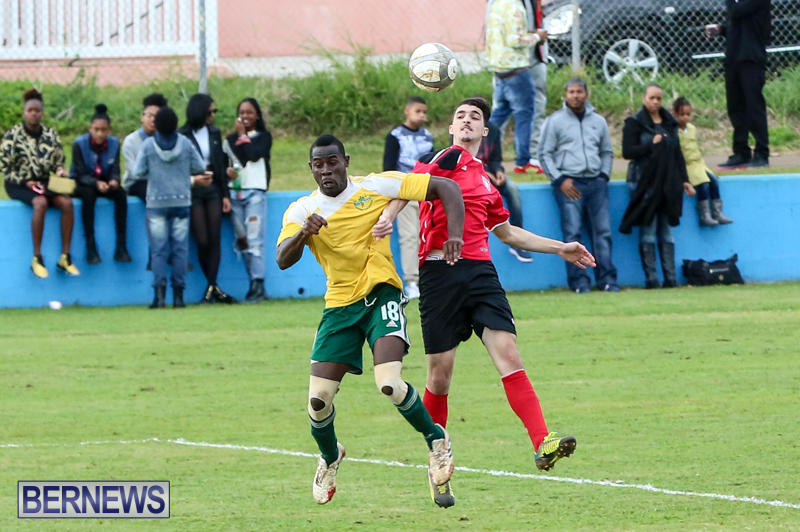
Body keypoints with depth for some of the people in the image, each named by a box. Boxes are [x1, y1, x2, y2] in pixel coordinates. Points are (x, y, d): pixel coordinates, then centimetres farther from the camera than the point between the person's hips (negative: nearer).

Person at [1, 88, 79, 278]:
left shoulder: (51, 135, 8)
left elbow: (58, 161, 17)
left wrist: (59, 169, -7)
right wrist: (26, 182, -13)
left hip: (44, 182, 4)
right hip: (18, 184, -4)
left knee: (66, 202, -25)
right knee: (40, 203, -35)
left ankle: (65, 257, -20)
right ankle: (37, 259, -29)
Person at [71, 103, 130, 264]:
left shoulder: (113, 143, -5)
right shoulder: (79, 144, -15)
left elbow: (115, 171, -7)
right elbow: (80, 174, -18)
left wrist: (113, 181, -31)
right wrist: (96, 183, -37)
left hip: (104, 183, 3)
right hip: (81, 185, -3)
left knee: (121, 193, -26)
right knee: (89, 194, -36)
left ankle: (121, 247, -28)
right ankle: (90, 247, -35)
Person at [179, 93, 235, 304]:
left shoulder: (214, 133, 9)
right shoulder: (182, 136, -6)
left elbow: (221, 165, 13)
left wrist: (225, 195, 9)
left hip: (213, 190, 4)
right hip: (193, 191, -4)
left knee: (215, 240, -2)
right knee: (203, 241, -5)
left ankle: (211, 288, 1)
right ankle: (213, 288, 9)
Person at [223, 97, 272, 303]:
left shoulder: (263, 137, 7)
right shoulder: (230, 139, 18)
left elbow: (254, 155, -10)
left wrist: (243, 136, 0)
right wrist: (226, 171, -5)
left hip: (255, 191, -4)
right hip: (234, 192, 4)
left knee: (255, 238, -13)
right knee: (242, 240, 0)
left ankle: (258, 284, -16)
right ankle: (254, 284, 5)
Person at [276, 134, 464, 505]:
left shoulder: (376, 187, -4)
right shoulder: (301, 211, 2)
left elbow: (445, 188, -2)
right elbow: (282, 260, -13)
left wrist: (454, 236, -15)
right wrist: (303, 234, -33)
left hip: (381, 294, -3)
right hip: (339, 305, 3)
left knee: (389, 384, -26)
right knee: (318, 400, -6)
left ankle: (436, 440, 3)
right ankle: (330, 457, 28)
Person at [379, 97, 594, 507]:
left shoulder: (485, 181, 23)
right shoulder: (448, 158, 2)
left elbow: (508, 232, 37)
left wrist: (560, 248, 37)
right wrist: (387, 217, -34)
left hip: (480, 272, 5)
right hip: (440, 271, -5)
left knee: (507, 352, -14)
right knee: (441, 373, -1)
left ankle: (543, 444, -27)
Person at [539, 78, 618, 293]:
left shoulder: (598, 121, 17)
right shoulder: (555, 121, 6)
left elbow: (607, 152, 25)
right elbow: (545, 154, 4)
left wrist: (604, 175, 9)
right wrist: (559, 180, -6)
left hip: (596, 181, 4)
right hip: (569, 183, -3)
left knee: (602, 231, -3)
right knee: (572, 232, -11)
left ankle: (606, 278, -1)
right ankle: (578, 281, -10)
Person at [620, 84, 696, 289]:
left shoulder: (670, 123, 15)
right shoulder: (634, 123, 0)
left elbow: (678, 154, 19)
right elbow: (627, 151, -10)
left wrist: (684, 180, 14)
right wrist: (652, 145, -14)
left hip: (668, 184, 5)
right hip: (644, 183, -5)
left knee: (667, 232, 5)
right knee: (647, 233, -5)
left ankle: (670, 277, 6)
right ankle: (651, 278, -4)